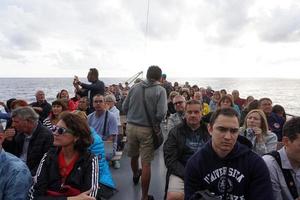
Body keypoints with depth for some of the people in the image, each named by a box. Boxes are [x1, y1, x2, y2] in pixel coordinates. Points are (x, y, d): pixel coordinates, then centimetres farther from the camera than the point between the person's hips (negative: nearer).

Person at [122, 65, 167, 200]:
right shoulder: (160, 90, -10)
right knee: (146, 163, 5)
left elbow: (124, 107, 4)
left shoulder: (135, 87, 0)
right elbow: (161, 114, -19)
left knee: (134, 155, 25)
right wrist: (155, 122, 2)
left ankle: (135, 175, 54)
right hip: (147, 129, -4)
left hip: (131, 126, 4)